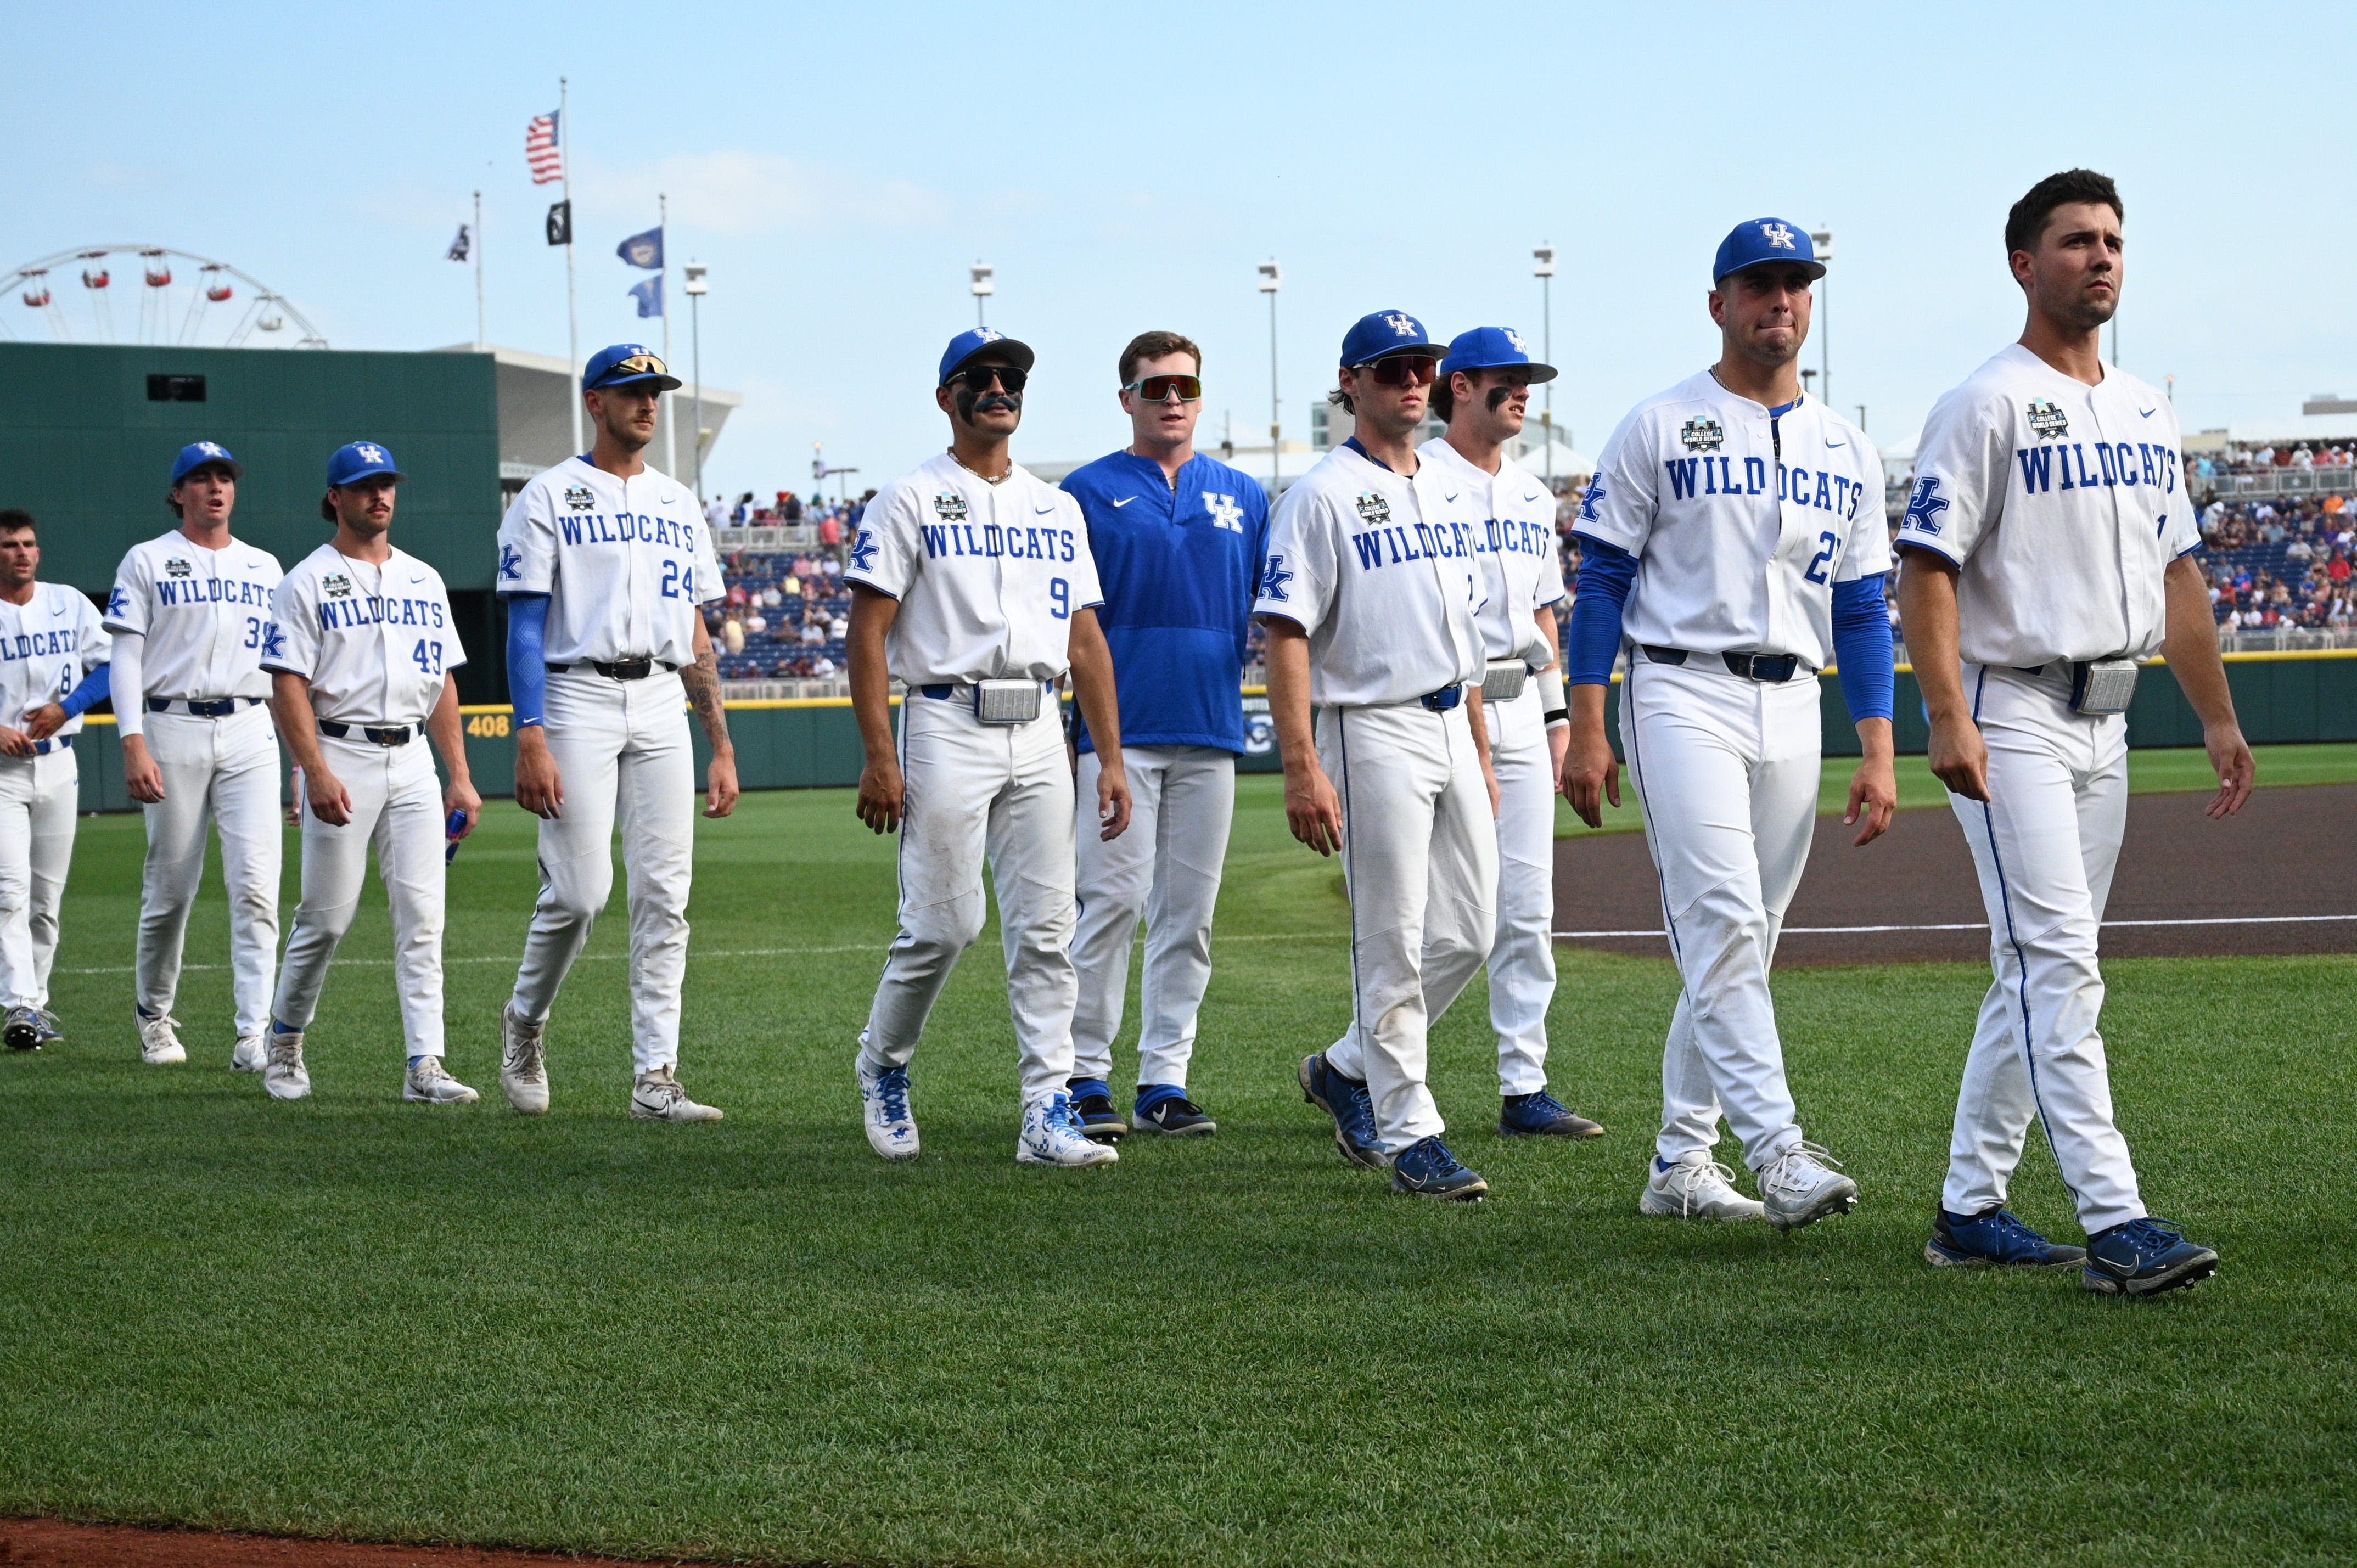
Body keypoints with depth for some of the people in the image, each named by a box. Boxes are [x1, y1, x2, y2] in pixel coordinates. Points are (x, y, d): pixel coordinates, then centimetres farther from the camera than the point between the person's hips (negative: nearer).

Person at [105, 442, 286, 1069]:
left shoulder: (264, 567, 16)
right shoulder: (147, 561, 5)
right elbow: (126, 658, -2)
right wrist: (133, 745, -13)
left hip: (251, 732, 2)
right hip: (173, 729, -2)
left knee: (256, 883, -10)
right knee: (170, 886, 4)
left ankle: (256, 1033, -14)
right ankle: (155, 1017, 23)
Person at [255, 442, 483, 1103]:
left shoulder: (423, 581, 16)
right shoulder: (307, 582, -1)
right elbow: (288, 685, -8)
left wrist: (461, 776, 11)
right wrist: (317, 773, -20)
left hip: (412, 760, 5)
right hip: (340, 757, -4)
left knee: (422, 913, -4)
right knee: (328, 916, -1)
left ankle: (425, 1065, -7)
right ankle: (285, 1043, 19)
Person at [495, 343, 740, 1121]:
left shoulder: (678, 504, 16)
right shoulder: (549, 498, 0)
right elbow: (525, 626, -6)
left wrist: (721, 747, 11)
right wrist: (531, 739, -16)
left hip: (662, 707, 5)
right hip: (578, 700, -5)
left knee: (665, 897, -1)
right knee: (580, 890, -9)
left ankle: (656, 1079, 0)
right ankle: (525, 1021, 18)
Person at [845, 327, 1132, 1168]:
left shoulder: (1059, 510, 16)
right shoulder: (911, 501, 0)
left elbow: (1086, 639, 16)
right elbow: (868, 632, -5)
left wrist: (1112, 758, 8)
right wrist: (879, 757, -13)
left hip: (1039, 733, 5)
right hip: (947, 727, -5)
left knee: (1046, 927, 0)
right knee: (945, 925, -6)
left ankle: (1049, 1115, 1)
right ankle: (883, 1067, 19)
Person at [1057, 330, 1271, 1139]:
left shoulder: (1243, 496, 14)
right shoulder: (1089, 491, 4)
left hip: (1211, 733, 4)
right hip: (1119, 730, -4)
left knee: (1189, 913, 5)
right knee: (1114, 900, -9)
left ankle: (1166, 1080, 10)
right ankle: (1084, 1075, -1)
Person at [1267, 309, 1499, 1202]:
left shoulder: (1441, 493, 16)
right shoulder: (1322, 497, -7)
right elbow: (1286, 634, -13)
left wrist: (1482, 759, 19)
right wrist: (1301, 768, -21)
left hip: (1451, 728, 8)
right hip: (1372, 732, -8)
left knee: (1469, 932, 7)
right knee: (1391, 942, -4)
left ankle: (1348, 1069, 24)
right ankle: (1408, 1132, 3)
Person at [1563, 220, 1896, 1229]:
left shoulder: (1847, 451, 13)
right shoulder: (1659, 428, 0)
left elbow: (1862, 609, 13)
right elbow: (1601, 579, -1)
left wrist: (1878, 753, 5)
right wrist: (1587, 730, -8)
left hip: (1793, 710, 5)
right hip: (1683, 696, -5)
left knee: (1743, 939, 7)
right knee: (1723, 923, -17)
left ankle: (1680, 1162, 16)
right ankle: (1777, 1152, -23)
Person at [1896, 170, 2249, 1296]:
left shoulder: (2147, 413, 16)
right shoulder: (1986, 404, -8)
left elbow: (2176, 571, 20)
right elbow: (1926, 566, -14)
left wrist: (2216, 716, 15)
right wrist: (1949, 719, -23)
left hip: (2104, 719, 8)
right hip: (2011, 715, -8)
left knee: (2038, 970, 11)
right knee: (2058, 961, -13)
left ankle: (1970, 1206, 18)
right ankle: (2114, 1223, -18)